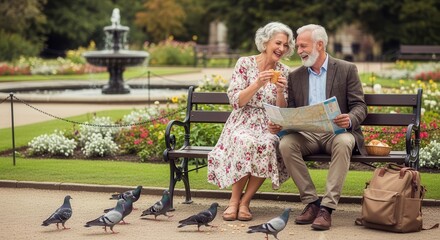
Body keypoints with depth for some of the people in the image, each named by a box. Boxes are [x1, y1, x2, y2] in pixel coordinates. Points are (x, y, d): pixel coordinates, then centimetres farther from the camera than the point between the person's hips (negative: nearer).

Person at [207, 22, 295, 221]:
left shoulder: (284, 72, 8)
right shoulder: (245, 63, 0)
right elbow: (235, 101, -6)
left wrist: (280, 91, -12)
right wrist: (258, 84, -18)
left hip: (269, 127, 2)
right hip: (243, 124, -2)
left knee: (266, 146, -34)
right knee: (247, 143, -37)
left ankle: (245, 201, -20)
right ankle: (234, 199, -19)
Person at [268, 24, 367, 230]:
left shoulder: (346, 70, 4)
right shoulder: (295, 76, 15)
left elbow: (359, 106, -2)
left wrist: (350, 119, -25)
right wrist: (278, 124, -10)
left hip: (336, 132, -3)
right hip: (307, 135, 3)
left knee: (344, 143, -37)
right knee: (286, 144, -29)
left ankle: (327, 207, -35)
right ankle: (311, 202, -20)